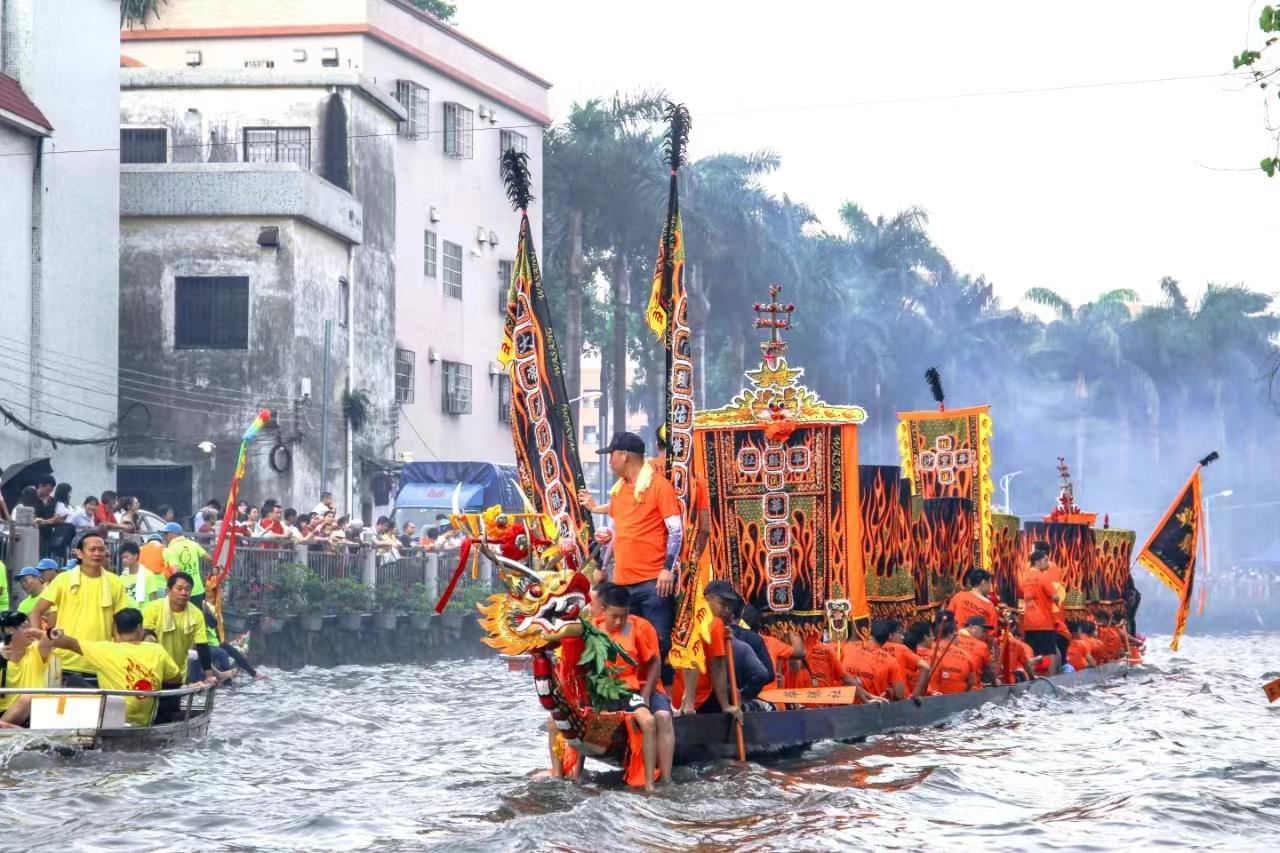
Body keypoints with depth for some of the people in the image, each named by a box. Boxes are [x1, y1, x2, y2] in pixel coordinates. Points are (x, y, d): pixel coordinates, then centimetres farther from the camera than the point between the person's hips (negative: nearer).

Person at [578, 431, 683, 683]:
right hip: (622, 582, 7)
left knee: (660, 643, -6)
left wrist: (668, 568, -16)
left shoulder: (659, 485, -4)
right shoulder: (617, 490, 17)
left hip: (653, 582, -7)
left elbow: (676, 530, -9)